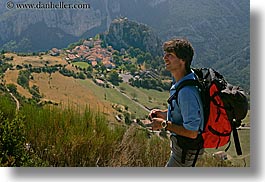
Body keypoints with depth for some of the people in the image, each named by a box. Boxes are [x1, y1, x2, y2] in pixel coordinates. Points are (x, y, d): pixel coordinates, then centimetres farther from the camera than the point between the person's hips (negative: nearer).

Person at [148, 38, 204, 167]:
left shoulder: (187, 91, -34)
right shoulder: (180, 82, -1)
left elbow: (192, 132, -31)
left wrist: (164, 124, -22)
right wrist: (163, 113, 4)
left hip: (186, 149, -10)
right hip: (182, 145, 10)